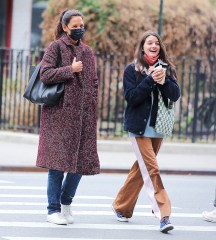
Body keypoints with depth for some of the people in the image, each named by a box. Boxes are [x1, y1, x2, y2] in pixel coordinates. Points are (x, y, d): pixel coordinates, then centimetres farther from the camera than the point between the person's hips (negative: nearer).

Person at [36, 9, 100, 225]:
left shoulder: (87, 52, 16)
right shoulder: (55, 47, -1)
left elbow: (93, 82, 19)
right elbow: (45, 74, -11)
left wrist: (92, 108, 11)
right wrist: (70, 70, -14)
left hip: (83, 115, 5)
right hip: (59, 114, -5)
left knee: (82, 161, 2)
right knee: (58, 161, -6)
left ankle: (66, 203, 21)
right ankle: (53, 210, 1)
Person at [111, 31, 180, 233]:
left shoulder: (167, 69, 8)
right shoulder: (132, 70, -2)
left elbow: (175, 95, -2)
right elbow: (131, 97, -12)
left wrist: (163, 81, -19)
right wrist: (150, 80, -19)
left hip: (158, 127, 5)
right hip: (139, 127, -5)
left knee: (142, 169, 12)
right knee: (151, 170, -13)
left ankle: (122, 207, 26)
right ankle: (164, 215, -18)